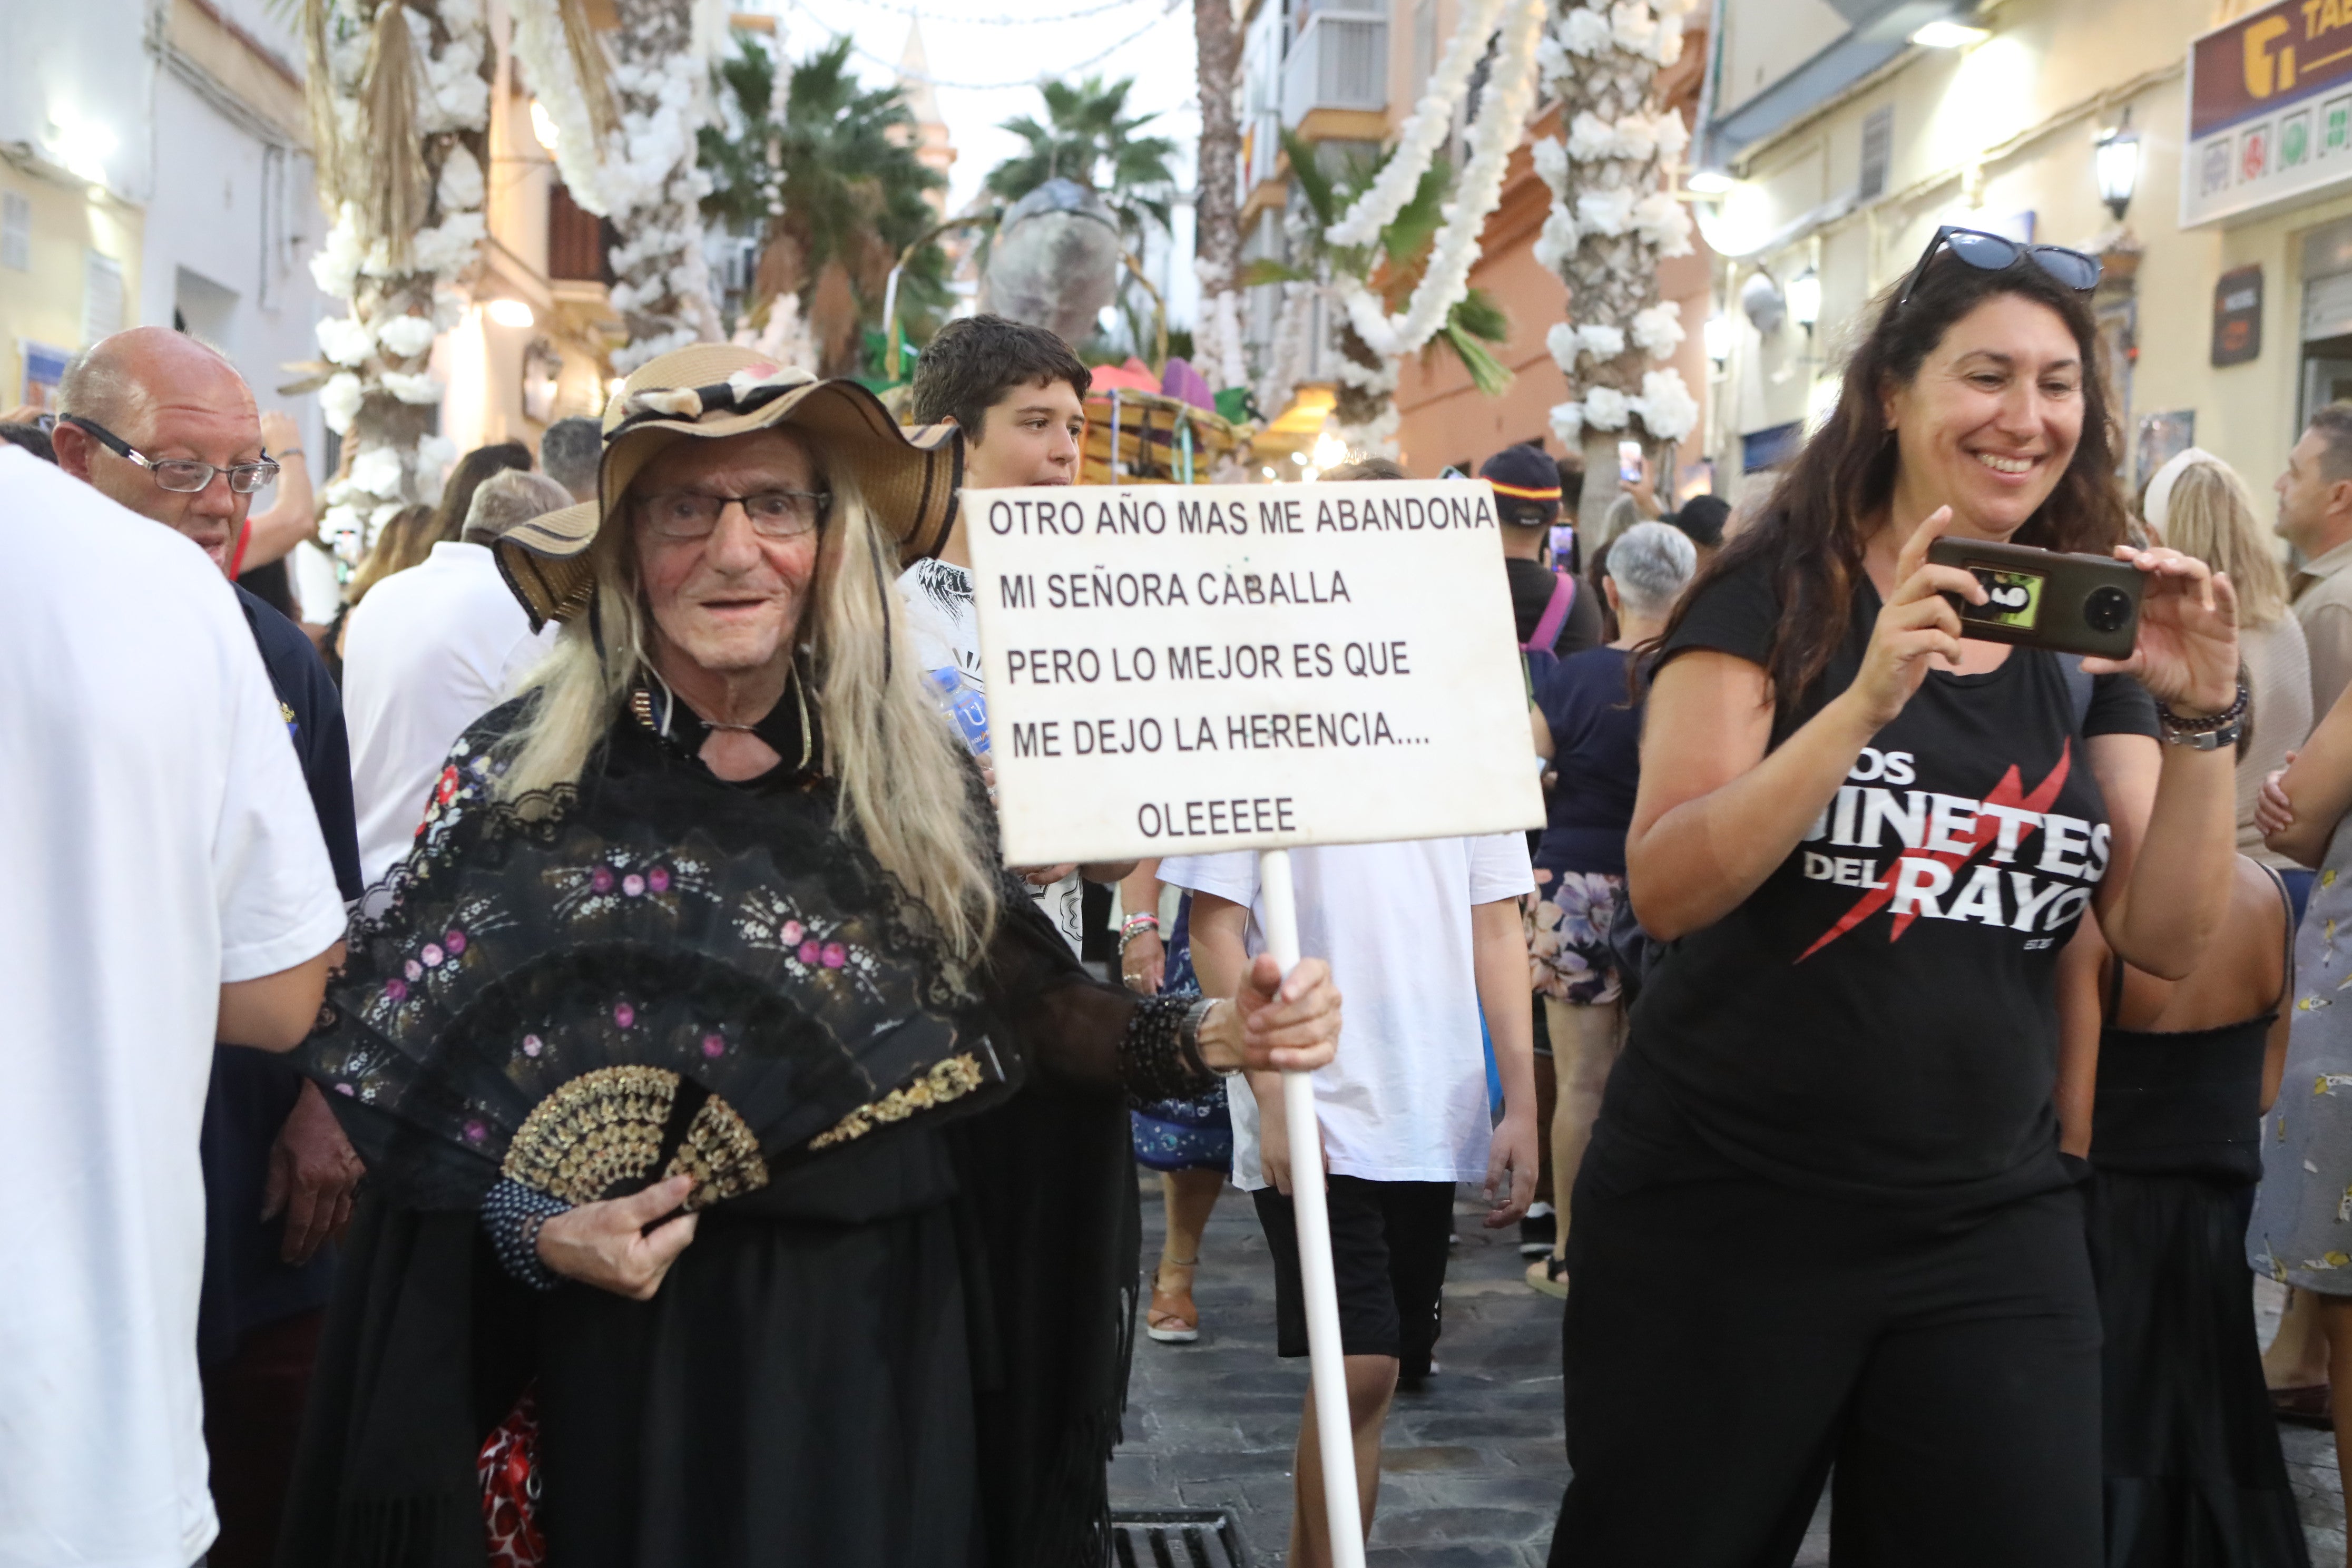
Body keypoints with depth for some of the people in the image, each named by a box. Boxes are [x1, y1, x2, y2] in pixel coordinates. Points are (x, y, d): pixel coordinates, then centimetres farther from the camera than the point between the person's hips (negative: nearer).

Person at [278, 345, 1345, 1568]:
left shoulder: (913, 774, 0)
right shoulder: (519, 779, -6)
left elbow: (1018, 1003, 4)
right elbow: (415, 1074, -3)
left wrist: (1210, 1037, -10)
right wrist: (536, 1228, -17)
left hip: (893, 1343, 2)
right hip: (647, 1360, -2)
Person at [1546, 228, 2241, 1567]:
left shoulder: (2088, 640, 7)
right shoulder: (1775, 596, -6)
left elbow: (2168, 939, -1)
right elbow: (1665, 891, -17)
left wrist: (2203, 714, -15)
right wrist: (1867, 700, -28)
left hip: (1991, 1237, 4)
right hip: (1723, 1216, -3)